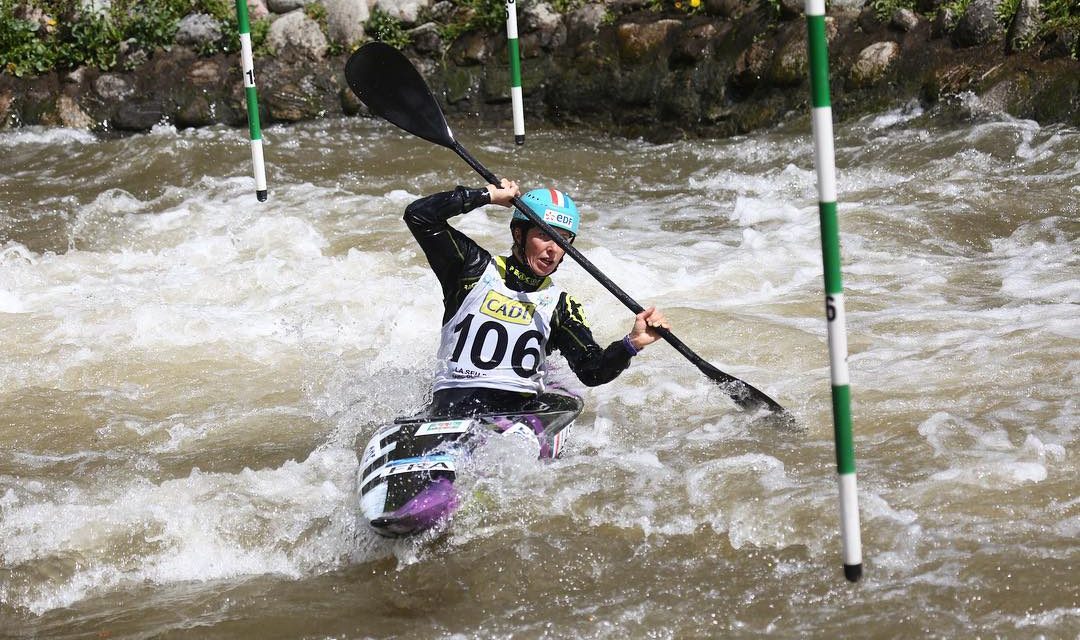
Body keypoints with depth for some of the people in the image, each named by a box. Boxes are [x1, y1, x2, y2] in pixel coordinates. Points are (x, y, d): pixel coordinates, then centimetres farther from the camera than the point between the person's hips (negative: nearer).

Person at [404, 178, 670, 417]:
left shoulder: (561, 306, 14)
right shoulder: (476, 270, 9)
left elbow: (592, 371, 2)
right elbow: (419, 215, 2)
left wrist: (632, 343, -16)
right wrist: (489, 195, 3)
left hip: (521, 412, 3)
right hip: (451, 407, -3)